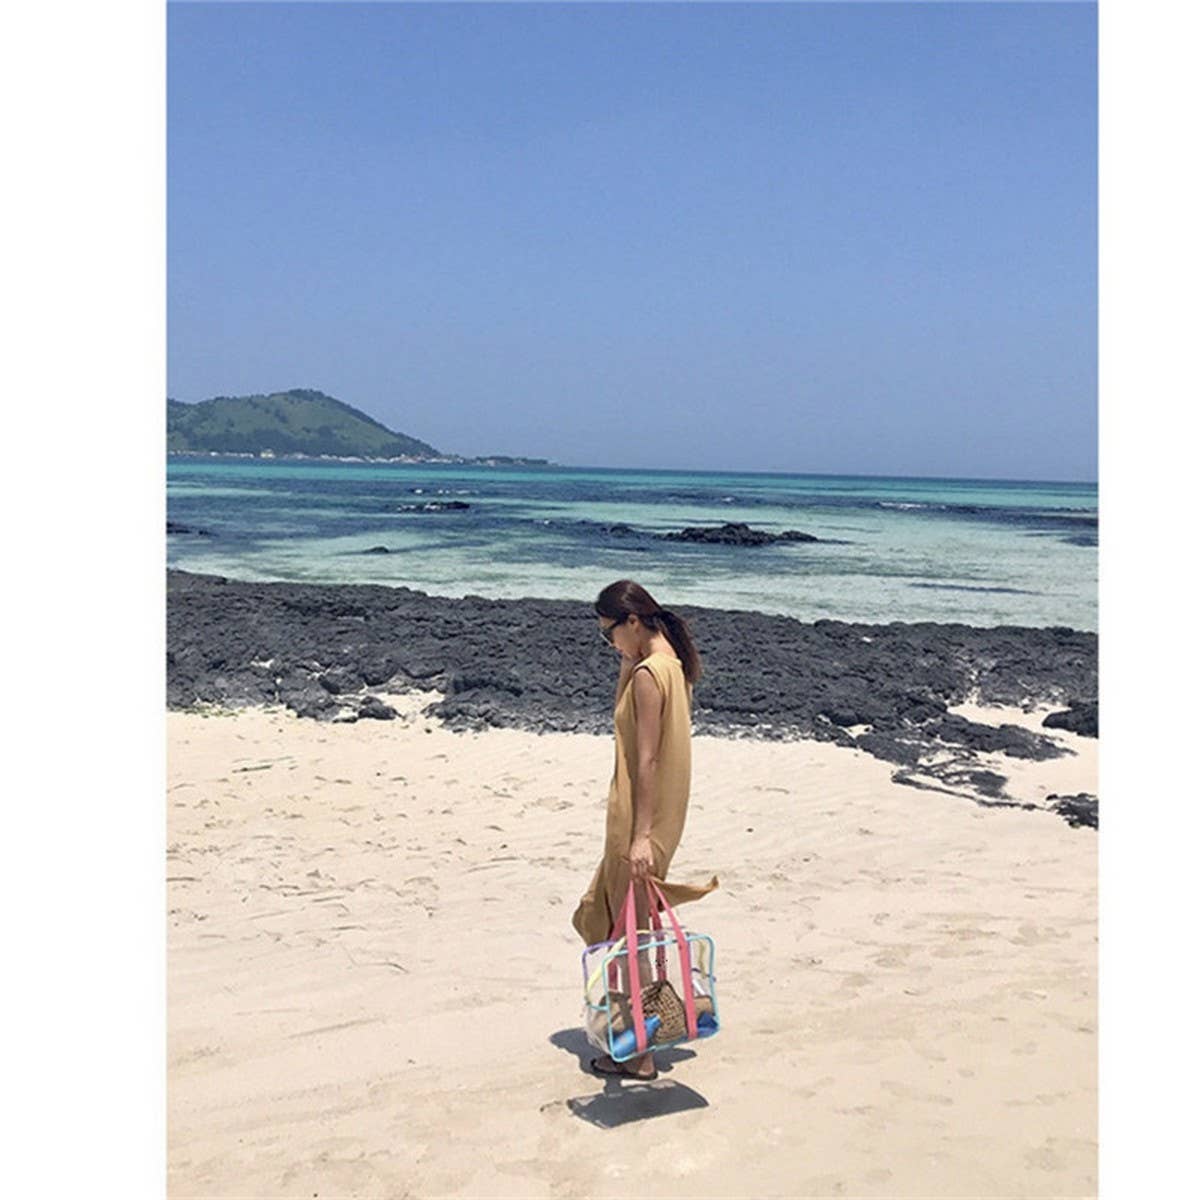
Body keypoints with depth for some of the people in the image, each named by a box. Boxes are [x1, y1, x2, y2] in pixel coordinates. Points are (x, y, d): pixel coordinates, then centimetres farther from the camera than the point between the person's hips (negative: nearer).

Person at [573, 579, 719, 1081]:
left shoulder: (647, 673, -19)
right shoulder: (672, 664, 9)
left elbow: (647, 760, -23)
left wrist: (640, 836, -23)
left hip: (640, 818, -10)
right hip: (663, 814, 10)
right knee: (602, 914, 22)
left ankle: (637, 1052, 14)